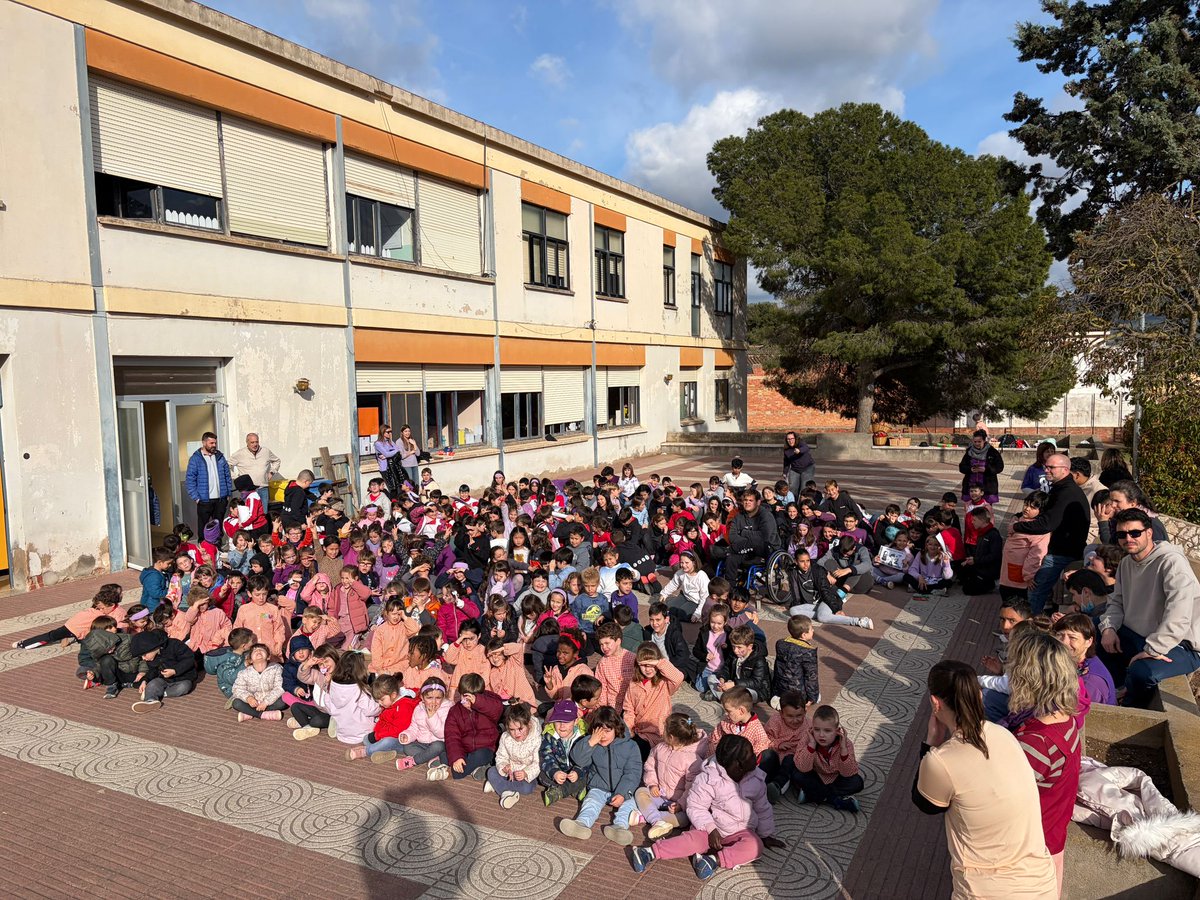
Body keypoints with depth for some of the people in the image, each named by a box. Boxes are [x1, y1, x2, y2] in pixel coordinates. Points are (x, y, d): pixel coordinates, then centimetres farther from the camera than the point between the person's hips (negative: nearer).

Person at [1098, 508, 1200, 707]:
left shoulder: (1171, 562, -19)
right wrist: (1108, 628, -4)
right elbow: (1117, 601, 17)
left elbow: (1179, 617, -29)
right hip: (1138, 637, 8)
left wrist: (1152, 650, -30)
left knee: (1142, 671, -34)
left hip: (1180, 644, -8)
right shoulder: (1126, 563, 9)